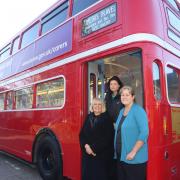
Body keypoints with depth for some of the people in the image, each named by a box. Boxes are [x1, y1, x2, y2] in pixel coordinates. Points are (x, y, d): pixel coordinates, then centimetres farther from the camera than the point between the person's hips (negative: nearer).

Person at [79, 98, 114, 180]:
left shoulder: (107, 119, -6)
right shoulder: (89, 117, 8)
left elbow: (107, 138, -14)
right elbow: (82, 134, 6)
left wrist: (94, 148, -16)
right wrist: (86, 145, -11)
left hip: (101, 154, -4)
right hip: (87, 153, 4)